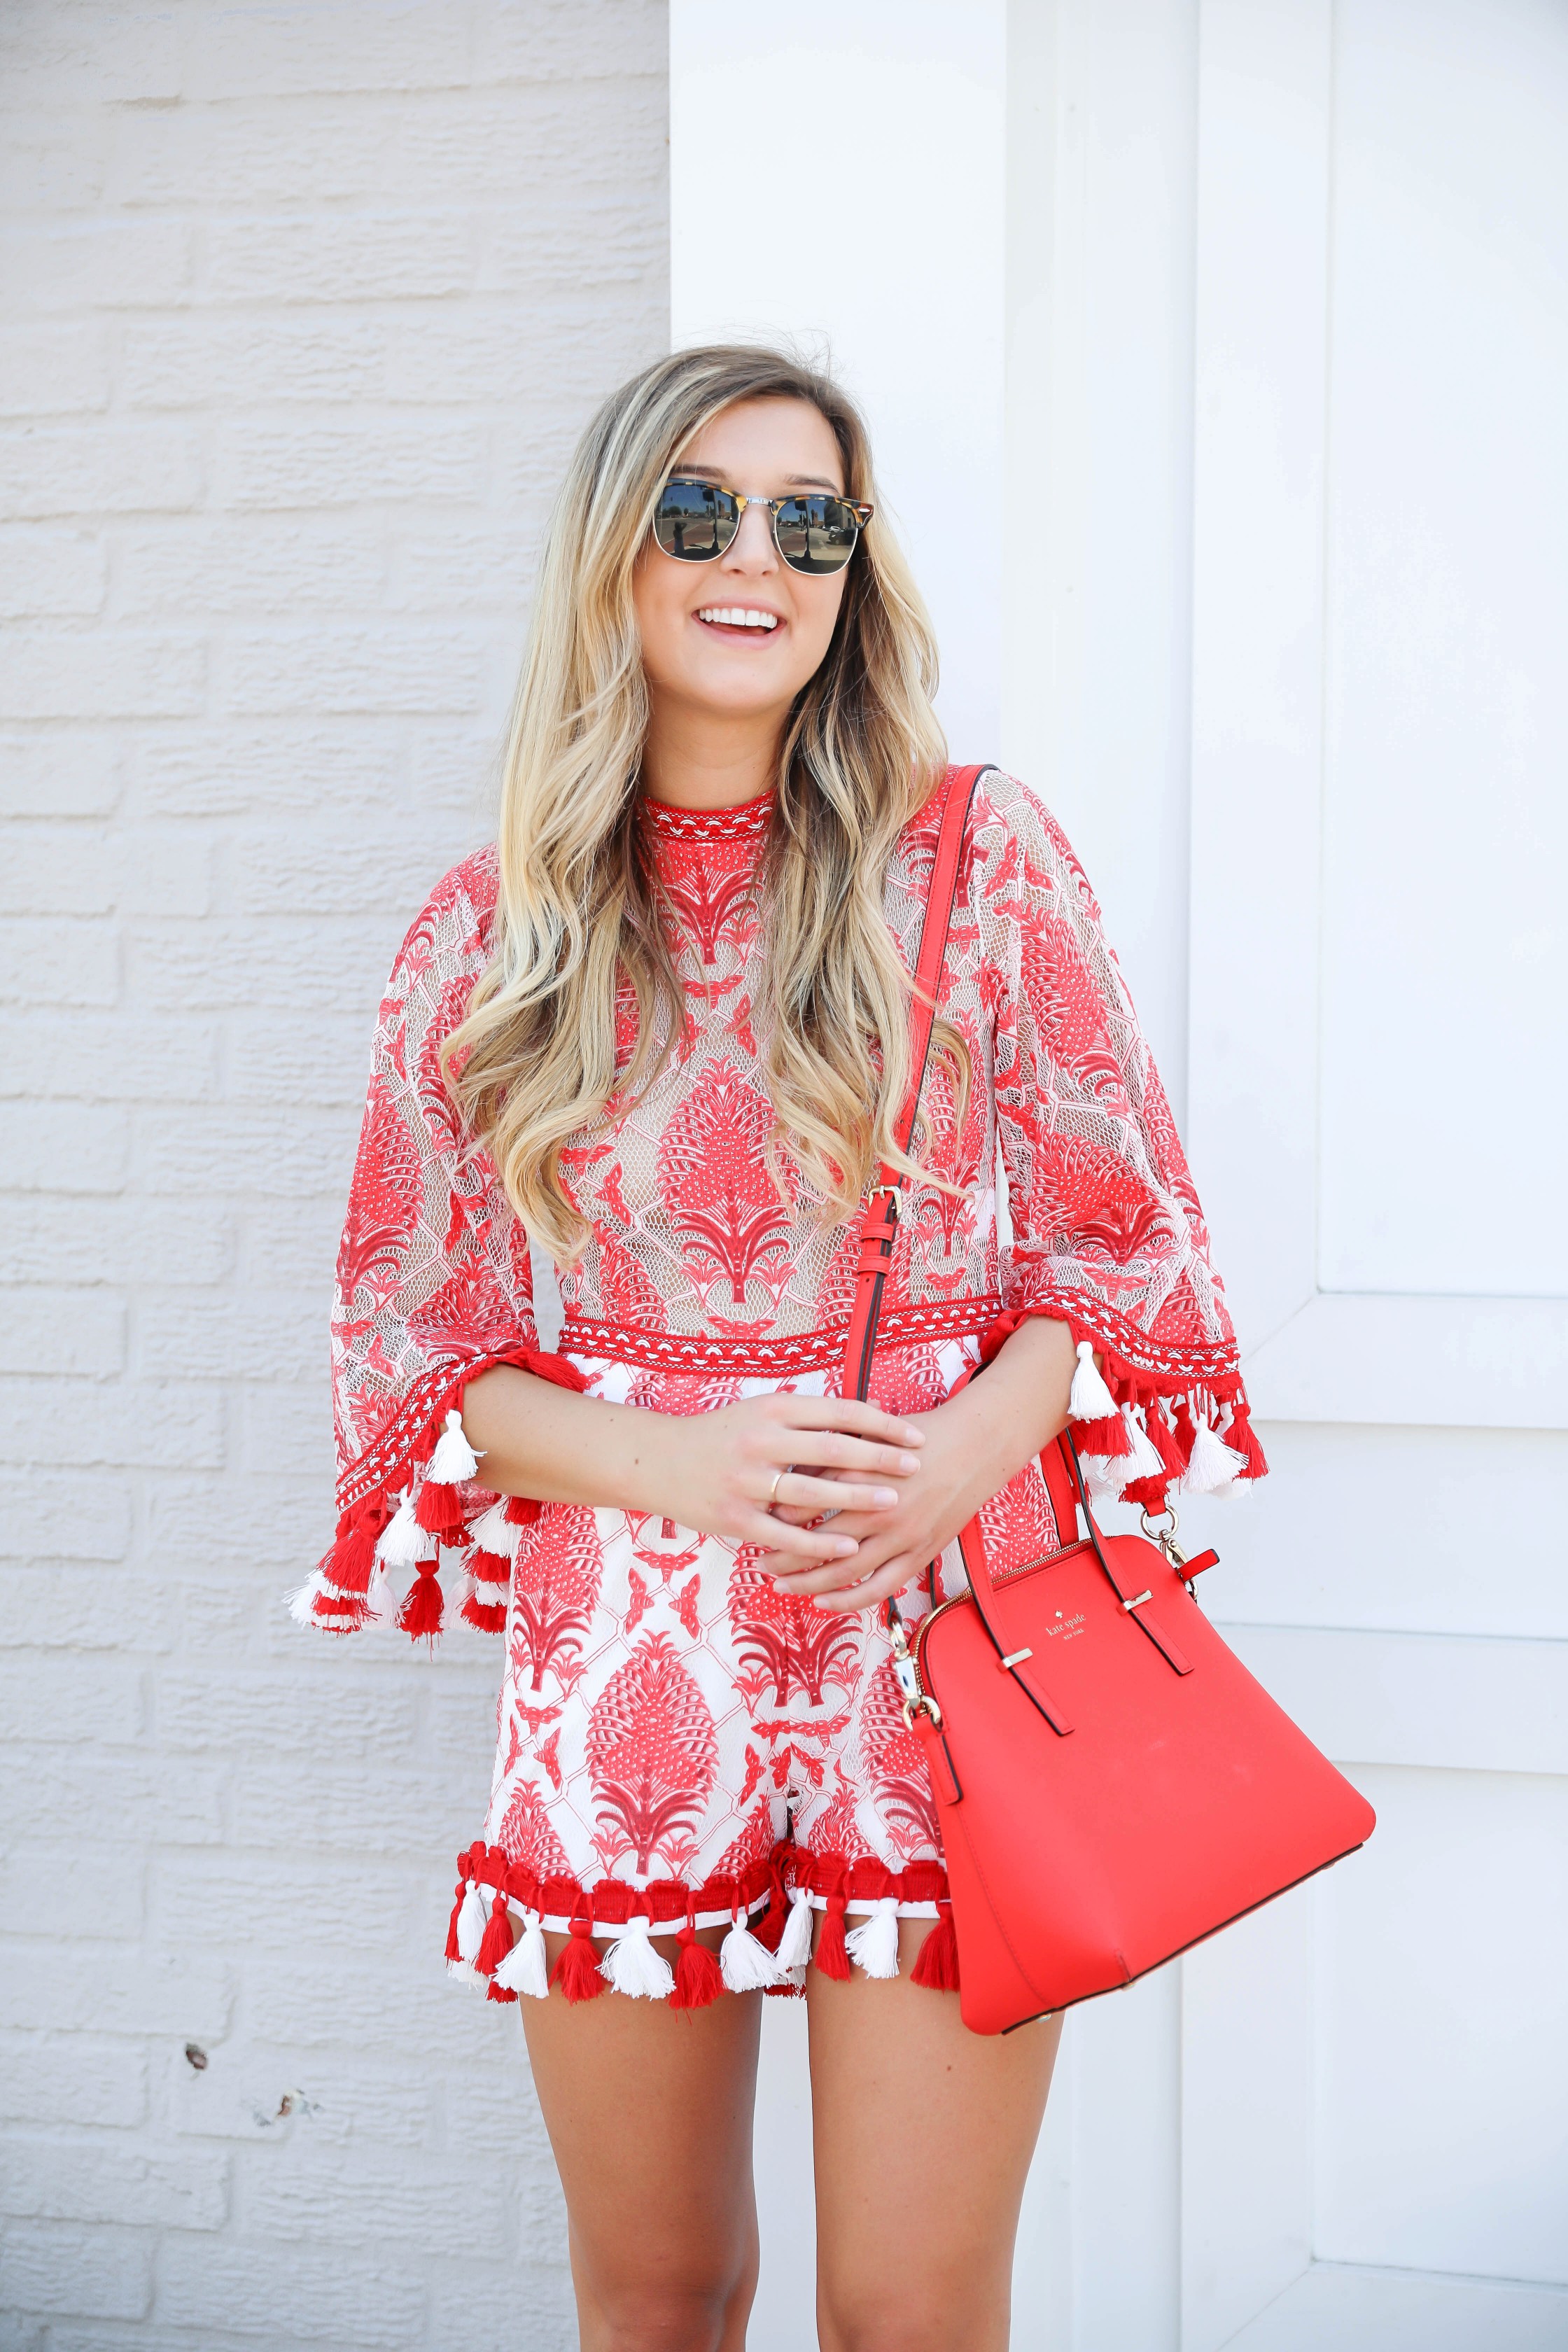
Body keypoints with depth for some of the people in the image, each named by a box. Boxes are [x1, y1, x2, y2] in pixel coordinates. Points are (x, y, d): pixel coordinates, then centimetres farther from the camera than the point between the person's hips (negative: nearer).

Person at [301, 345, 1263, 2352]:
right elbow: (408, 1341, 5)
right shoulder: (488, 937, 3)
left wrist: (966, 1446, -16)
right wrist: (675, 1463, -12)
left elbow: (1127, 1243, 3)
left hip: (947, 1636, -1)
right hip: (624, 1658, 2)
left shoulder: (978, 861, 1)